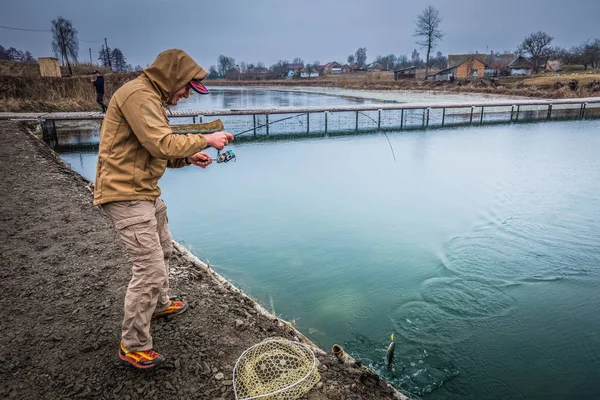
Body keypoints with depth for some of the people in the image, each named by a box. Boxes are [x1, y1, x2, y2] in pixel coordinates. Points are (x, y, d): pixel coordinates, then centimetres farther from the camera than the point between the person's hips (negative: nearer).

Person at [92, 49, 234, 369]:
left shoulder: (150, 98, 16)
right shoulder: (138, 95, -17)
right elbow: (162, 144, -27)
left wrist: (189, 157, 2)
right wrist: (206, 140, -16)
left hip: (144, 192, 11)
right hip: (127, 195, -11)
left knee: (162, 250, 26)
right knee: (150, 269, -8)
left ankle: (160, 304, 49)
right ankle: (133, 345, 8)